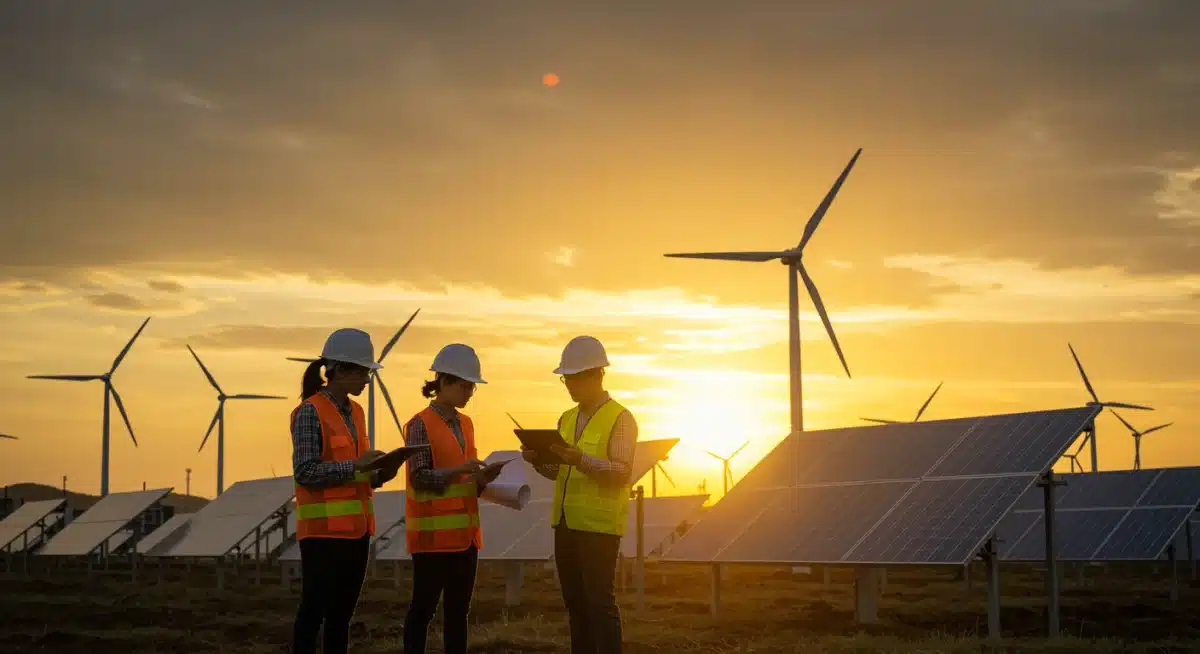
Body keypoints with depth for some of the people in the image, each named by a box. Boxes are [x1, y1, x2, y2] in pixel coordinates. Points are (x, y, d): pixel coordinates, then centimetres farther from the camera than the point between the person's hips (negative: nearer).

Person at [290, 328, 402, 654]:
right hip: (324, 529, -8)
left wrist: (380, 474, 0)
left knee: (343, 611, 10)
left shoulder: (355, 412, 14)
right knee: (314, 609, -4)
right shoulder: (310, 412, -11)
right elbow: (305, 472, -17)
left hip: (356, 527, 8)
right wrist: (355, 466, -22)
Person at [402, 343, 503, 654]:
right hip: (433, 532, -7)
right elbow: (420, 477, -16)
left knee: (458, 608, 9)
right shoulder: (421, 424, -9)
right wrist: (461, 469, -22)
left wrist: (486, 476, 0)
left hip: (465, 532, 7)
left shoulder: (466, 424, 14)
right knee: (424, 606, -3)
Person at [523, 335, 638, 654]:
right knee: (575, 604, 9)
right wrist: (537, 460, -2)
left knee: (600, 603, -7)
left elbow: (622, 472, -15)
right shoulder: (567, 419, 15)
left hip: (599, 526, -7)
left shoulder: (620, 418, -6)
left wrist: (582, 460, -28)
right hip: (565, 523, 7)